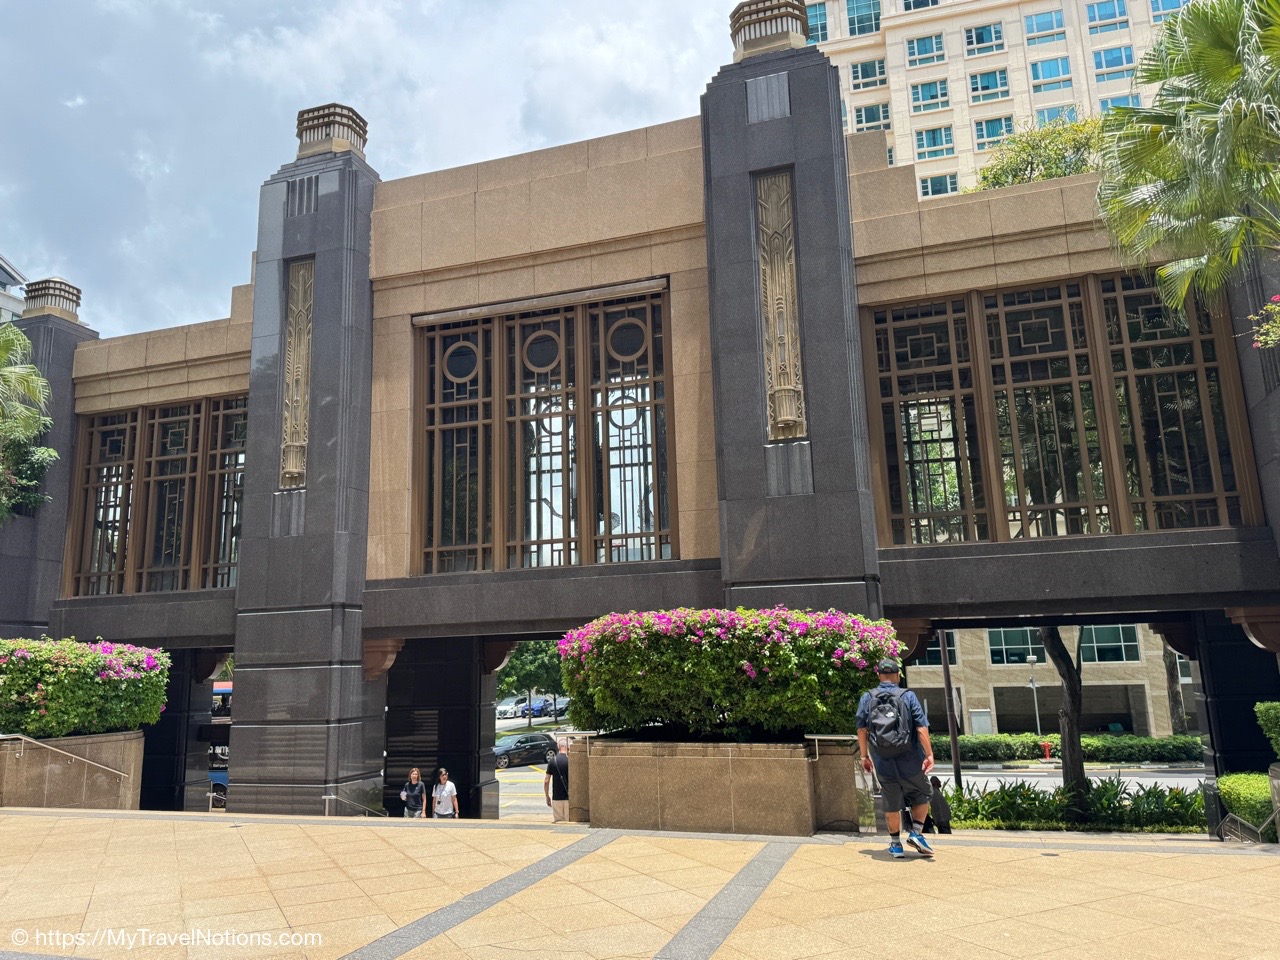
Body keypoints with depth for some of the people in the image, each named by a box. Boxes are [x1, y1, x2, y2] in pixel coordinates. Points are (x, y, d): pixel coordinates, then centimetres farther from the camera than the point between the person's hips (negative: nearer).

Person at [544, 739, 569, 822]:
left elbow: (546, 782, 1)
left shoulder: (552, 761, -1)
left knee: (556, 822, 11)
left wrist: (547, 797, 12)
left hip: (556, 797, 3)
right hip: (568, 797, -3)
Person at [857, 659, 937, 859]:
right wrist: (929, 754, -8)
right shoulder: (908, 696, -5)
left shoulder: (867, 698, 1)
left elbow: (862, 729, 1)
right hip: (909, 760, -2)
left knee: (892, 803, 13)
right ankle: (916, 833, 8)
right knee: (921, 796, 20)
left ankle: (896, 844, 21)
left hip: (883, 762, 2)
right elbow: (921, 728, -11)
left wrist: (864, 756, 9)